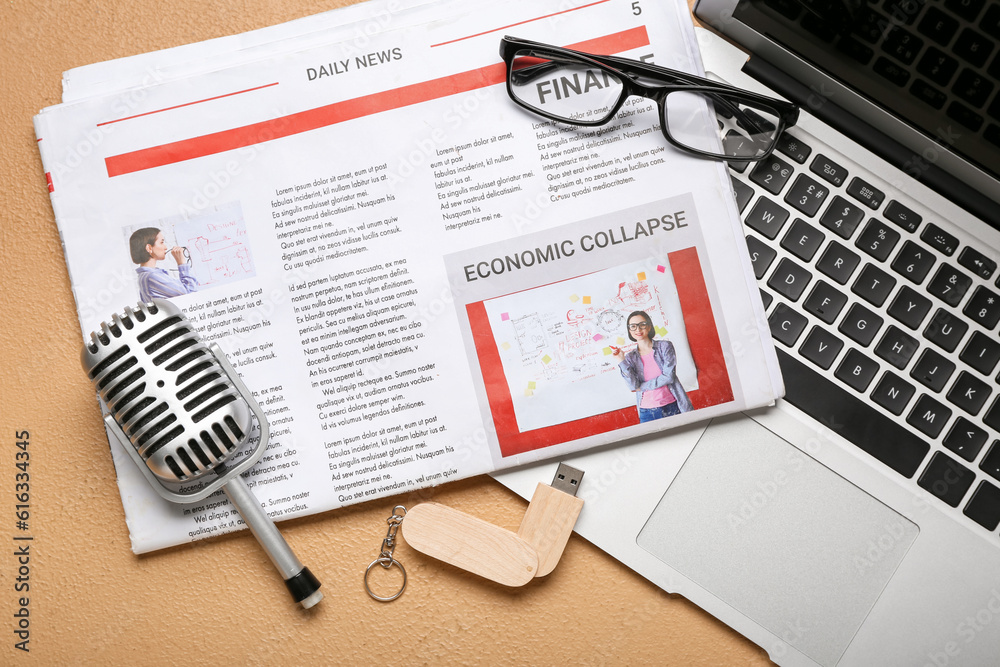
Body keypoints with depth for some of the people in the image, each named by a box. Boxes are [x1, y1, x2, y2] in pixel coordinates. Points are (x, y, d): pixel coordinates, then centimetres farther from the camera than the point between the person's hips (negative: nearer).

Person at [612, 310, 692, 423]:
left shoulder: (665, 346, 1)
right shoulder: (630, 357, 7)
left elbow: (668, 377, -8)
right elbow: (634, 386, -7)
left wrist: (642, 387, -6)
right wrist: (622, 362, -12)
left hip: (673, 407, -1)